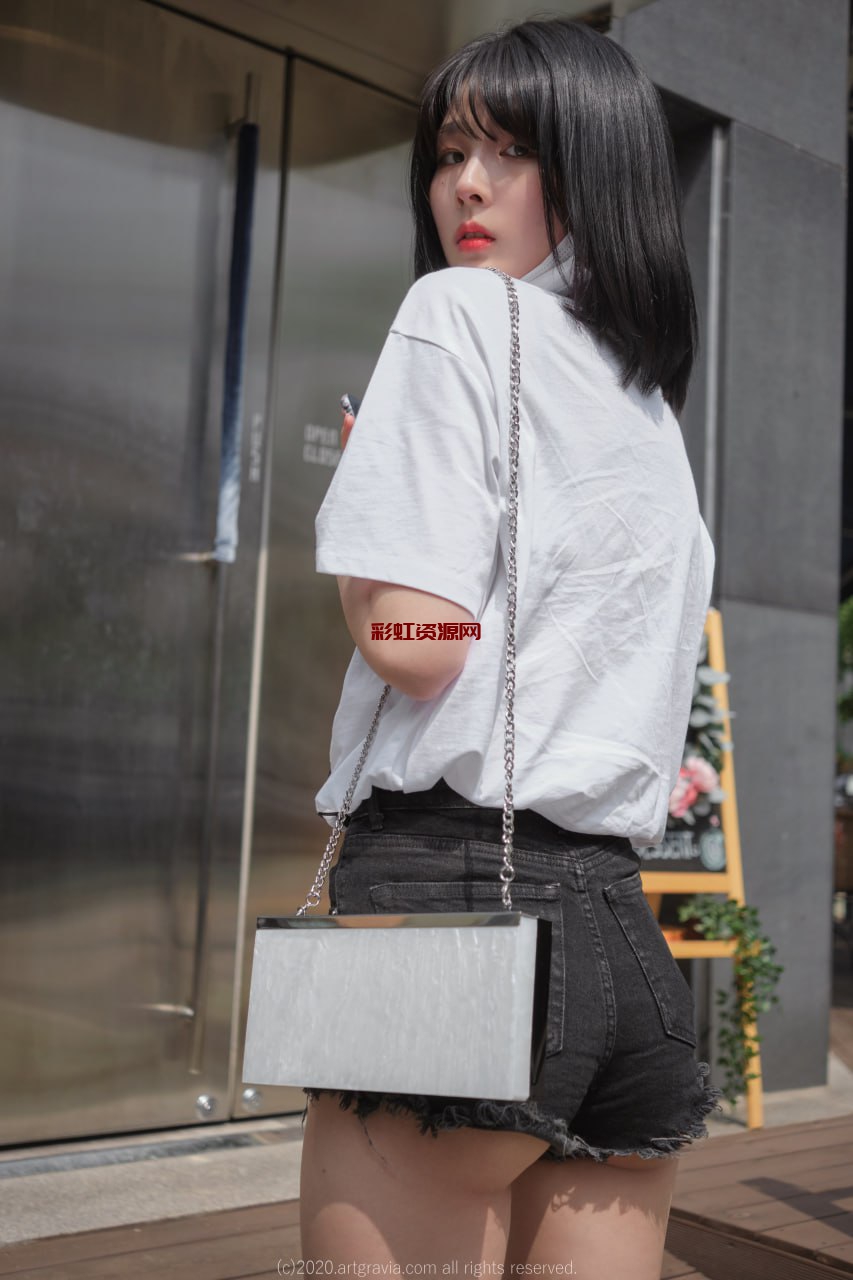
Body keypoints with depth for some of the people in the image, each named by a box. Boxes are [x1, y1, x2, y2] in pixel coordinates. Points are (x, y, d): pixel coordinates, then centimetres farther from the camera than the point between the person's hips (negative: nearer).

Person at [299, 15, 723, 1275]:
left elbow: (414, 643, -13)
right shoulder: (656, 409, 21)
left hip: (448, 877, -8)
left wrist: (352, 494, 4)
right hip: (620, 922, 8)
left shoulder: (461, 310, -3)